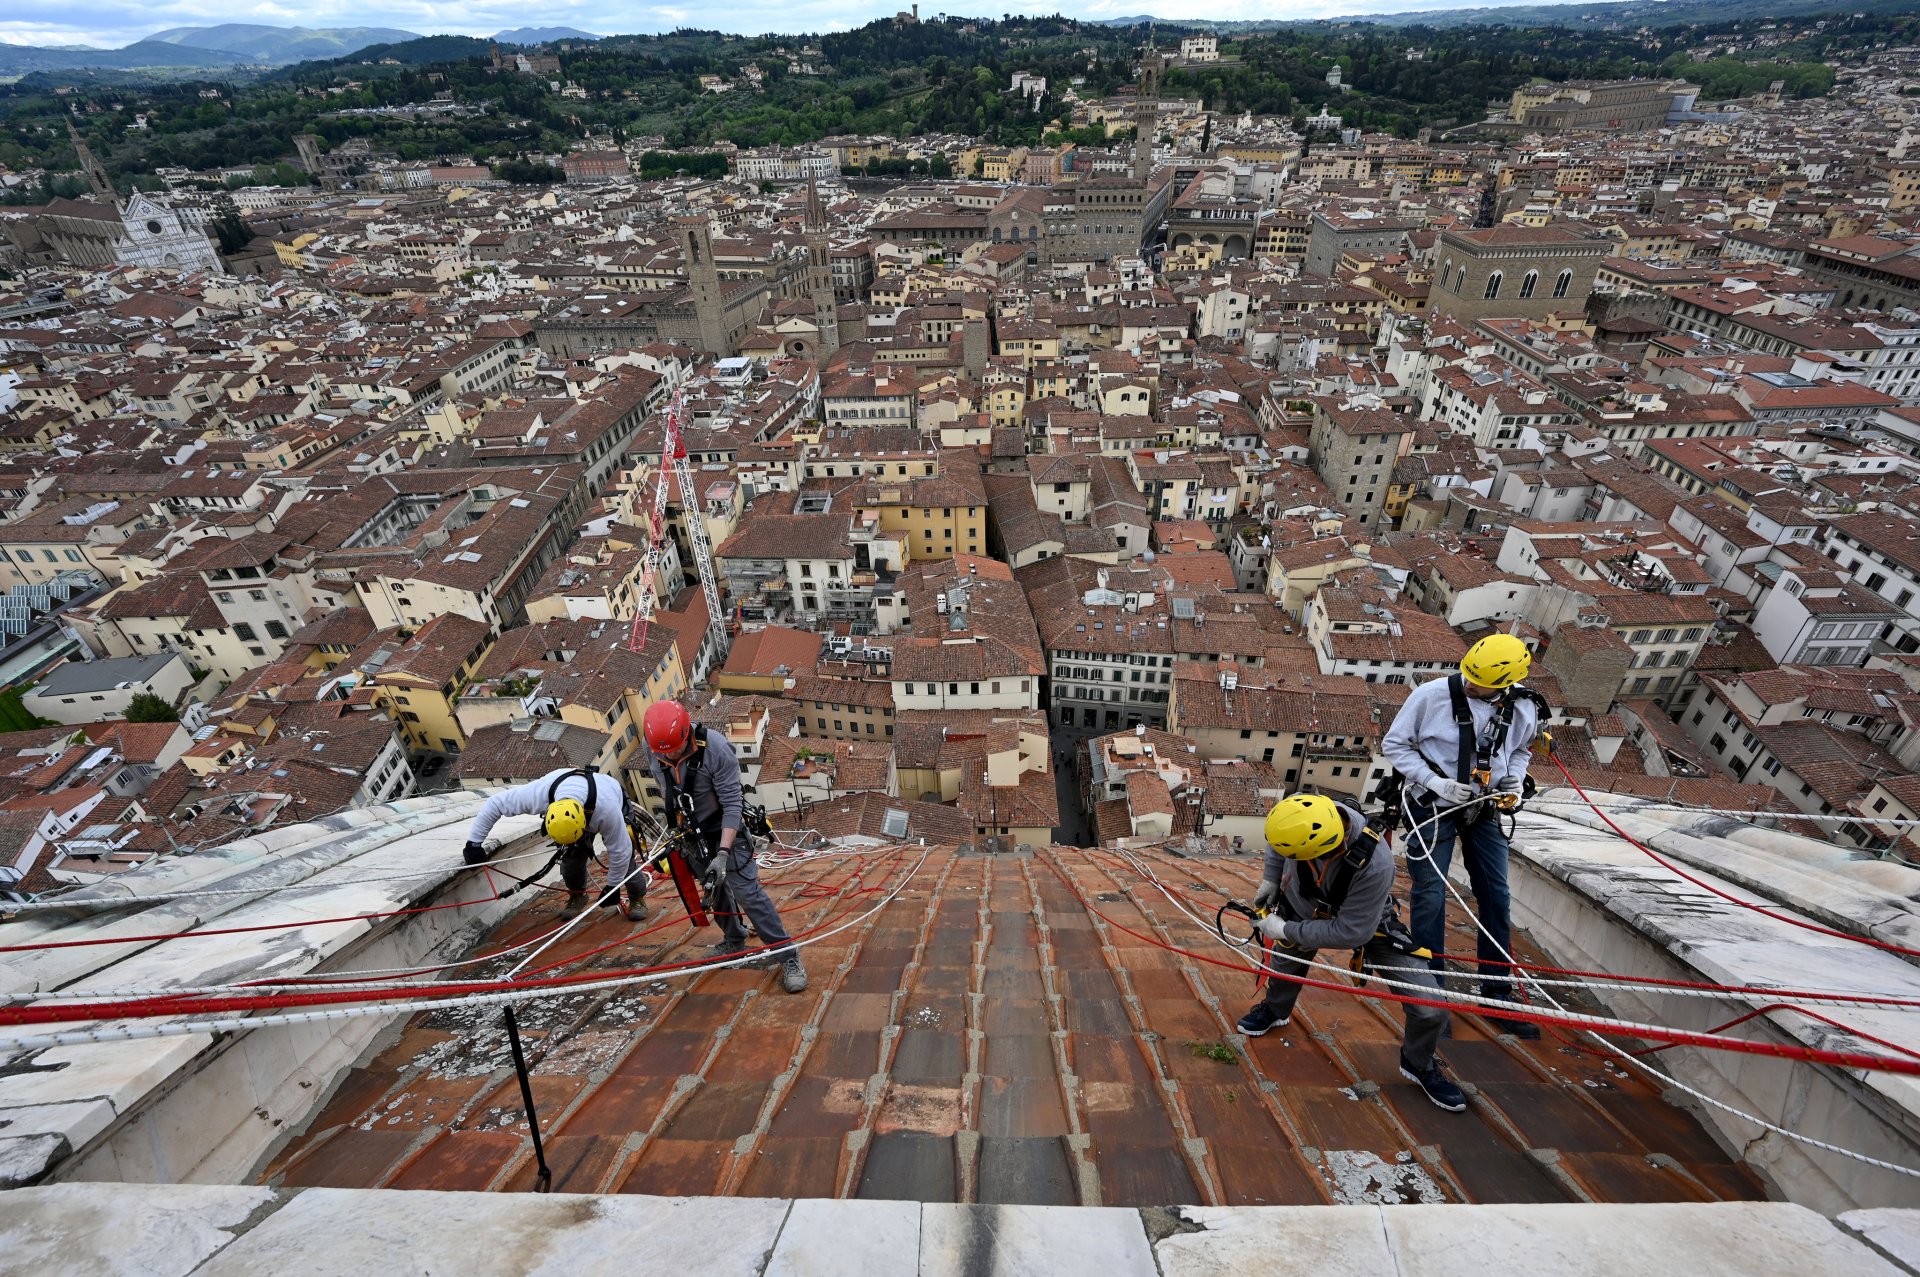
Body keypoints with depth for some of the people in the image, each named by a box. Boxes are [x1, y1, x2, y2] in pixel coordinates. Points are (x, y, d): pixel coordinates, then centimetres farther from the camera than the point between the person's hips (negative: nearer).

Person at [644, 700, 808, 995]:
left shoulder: (716, 749, -31)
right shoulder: (652, 751, -15)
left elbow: (732, 804, -26)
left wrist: (723, 853, -31)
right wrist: (675, 822, 15)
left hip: (724, 829, -5)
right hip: (690, 832, 5)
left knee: (747, 891, -9)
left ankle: (787, 956, -2)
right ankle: (734, 942, 37)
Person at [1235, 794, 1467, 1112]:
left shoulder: (1375, 864, -44)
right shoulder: (1302, 812, -34)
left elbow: (1350, 932, -32)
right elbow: (1279, 835, -6)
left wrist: (1286, 931, -26)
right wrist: (1271, 879, -3)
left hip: (1365, 921, -3)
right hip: (1302, 907, 3)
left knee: (1430, 1009, -6)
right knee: (1283, 968, 14)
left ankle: (1418, 1065, 27)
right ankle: (1275, 1009, 51)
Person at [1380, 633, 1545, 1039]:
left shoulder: (1523, 709, -8)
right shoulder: (1432, 694, -20)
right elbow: (1394, 744, -10)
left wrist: (1515, 779, -5)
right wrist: (1434, 781, -20)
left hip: (1484, 809, 4)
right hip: (1433, 806, -4)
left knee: (1497, 898, 8)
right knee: (1430, 899, -3)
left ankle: (1497, 996, 22)